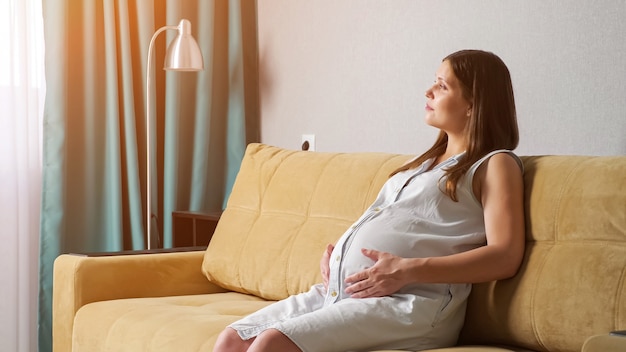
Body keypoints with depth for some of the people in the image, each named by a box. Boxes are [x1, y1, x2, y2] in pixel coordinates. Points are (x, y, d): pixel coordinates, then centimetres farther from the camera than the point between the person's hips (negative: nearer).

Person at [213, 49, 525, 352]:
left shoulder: (494, 165, 4)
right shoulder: (424, 163, 28)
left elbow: (506, 256, -11)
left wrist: (408, 271, -18)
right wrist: (333, 257, 11)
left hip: (410, 302, -8)